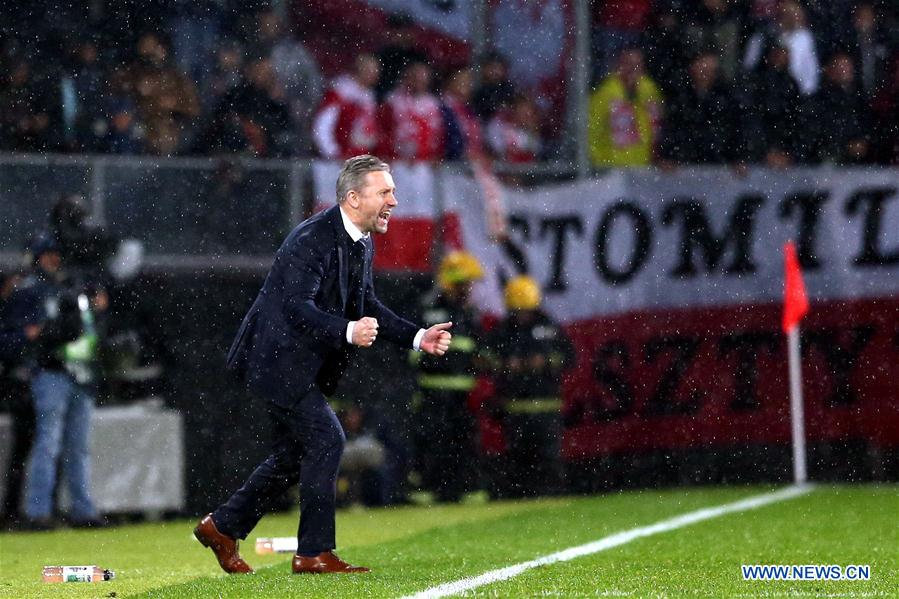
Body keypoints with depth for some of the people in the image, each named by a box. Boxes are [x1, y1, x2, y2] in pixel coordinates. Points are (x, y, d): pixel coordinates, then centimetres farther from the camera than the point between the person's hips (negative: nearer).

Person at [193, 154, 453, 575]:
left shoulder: (361, 243, 8)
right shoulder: (313, 239, -23)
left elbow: (368, 307, 15)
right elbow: (297, 305, -31)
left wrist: (417, 337, 2)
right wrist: (347, 331, -45)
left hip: (301, 365, 10)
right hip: (276, 360, -10)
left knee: (294, 456, 15)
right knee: (326, 439, -15)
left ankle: (222, 527, 28)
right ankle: (314, 552, -9)